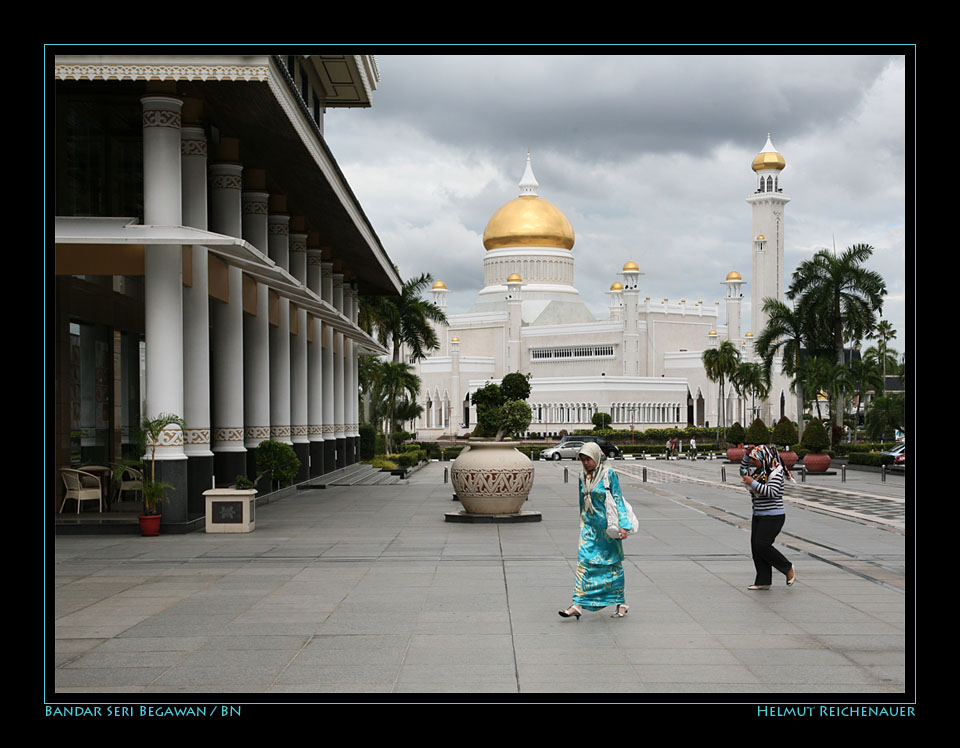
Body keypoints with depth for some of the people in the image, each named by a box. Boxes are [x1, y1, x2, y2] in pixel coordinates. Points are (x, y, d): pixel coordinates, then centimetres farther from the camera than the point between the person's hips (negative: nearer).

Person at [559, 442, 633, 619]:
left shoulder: (610, 474, -8)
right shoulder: (583, 478, 8)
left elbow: (618, 501, -9)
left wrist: (623, 525, -15)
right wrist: (582, 525, 20)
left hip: (607, 525, -5)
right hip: (589, 526, 5)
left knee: (613, 564, 5)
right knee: (583, 562, -6)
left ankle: (621, 603, 19)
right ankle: (578, 604, -9)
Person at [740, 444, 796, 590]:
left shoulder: (776, 472, -14)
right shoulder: (758, 471, 10)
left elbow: (773, 492, -25)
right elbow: (743, 471, 26)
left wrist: (753, 483, -24)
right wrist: (746, 455, 10)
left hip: (773, 516, -9)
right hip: (758, 515, 9)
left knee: (762, 545, -14)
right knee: (756, 547, 4)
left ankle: (788, 569, 5)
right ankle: (763, 581, 9)